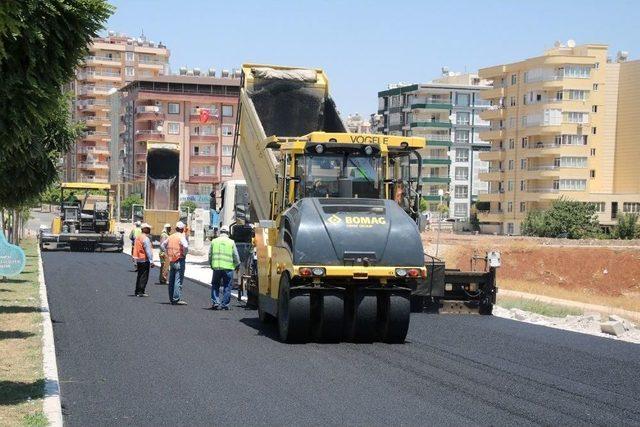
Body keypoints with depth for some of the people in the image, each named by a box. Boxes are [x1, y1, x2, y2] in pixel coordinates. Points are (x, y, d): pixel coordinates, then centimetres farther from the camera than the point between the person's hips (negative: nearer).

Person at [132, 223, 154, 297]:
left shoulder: (138, 237, 11)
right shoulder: (146, 239, -16)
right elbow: (148, 251, -18)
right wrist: (151, 261, -16)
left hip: (138, 260, 9)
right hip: (144, 260, -9)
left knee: (139, 276, 16)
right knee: (144, 276, -4)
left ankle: (137, 291, 20)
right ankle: (141, 292, -6)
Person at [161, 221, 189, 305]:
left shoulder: (171, 237, 8)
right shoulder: (181, 237, -12)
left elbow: (162, 245, 17)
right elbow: (185, 246, -29)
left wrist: (168, 254, 14)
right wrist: (184, 254, -12)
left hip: (171, 261, 7)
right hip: (179, 261, -7)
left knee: (171, 280, 12)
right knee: (178, 280, -6)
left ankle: (171, 298, 18)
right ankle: (177, 299, -8)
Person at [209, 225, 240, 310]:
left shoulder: (214, 241, 5)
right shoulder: (231, 242, 0)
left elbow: (210, 255, 9)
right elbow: (236, 256, 3)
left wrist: (211, 265, 23)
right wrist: (237, 265, 19)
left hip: (216, 267, 2)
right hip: (228, 267, -2)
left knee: (215, 285, 13)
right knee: (227, 287, 6)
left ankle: (215, 302, 2)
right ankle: (225, 304, 4)